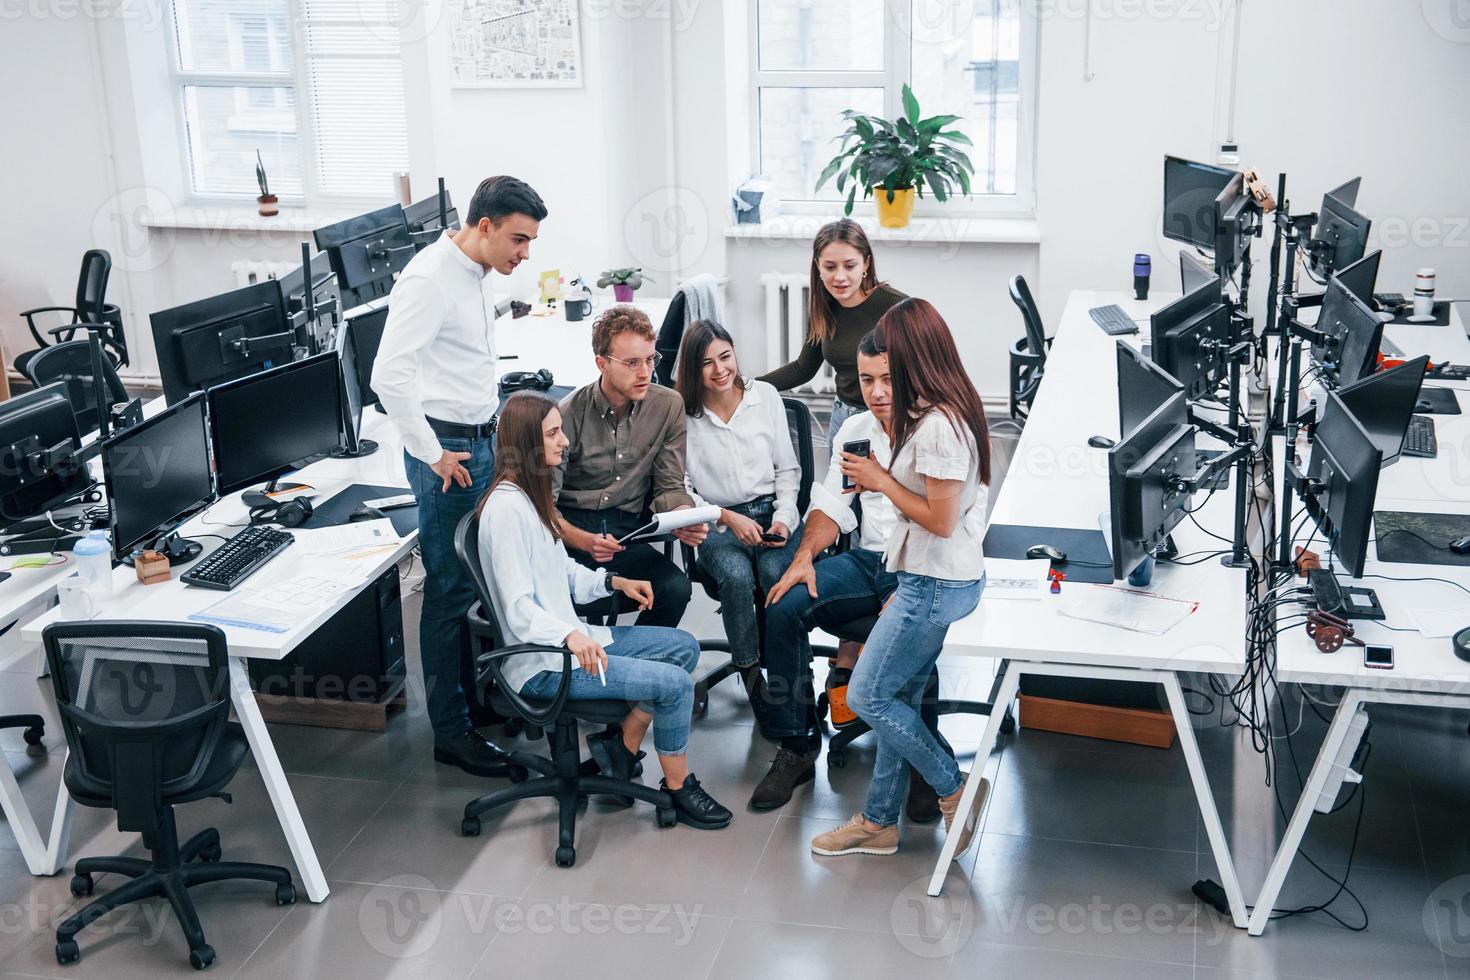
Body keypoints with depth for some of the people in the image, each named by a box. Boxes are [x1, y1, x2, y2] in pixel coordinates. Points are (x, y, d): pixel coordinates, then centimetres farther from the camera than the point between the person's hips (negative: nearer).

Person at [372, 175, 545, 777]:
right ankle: (451, 732, 9)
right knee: (451, 590, -1)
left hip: (480, 441, 9)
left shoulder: (477, 273, 11)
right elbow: (389, 376, -27)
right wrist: (433, 453, -20)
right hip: (447, 450, -9)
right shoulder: (431, 279, -19)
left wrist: (485, 431, 15)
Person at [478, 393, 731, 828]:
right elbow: (519, 608, -26)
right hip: (543, 663, -11)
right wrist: (569, 636, -42)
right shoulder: (507, 508, -22)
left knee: (684, 648, 9)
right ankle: (678, 788, 2)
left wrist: (614, 582, 6)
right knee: (674, 683, -16)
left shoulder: (530, 494, 11)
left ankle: (623, 743, 10)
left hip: (572, 639, 11)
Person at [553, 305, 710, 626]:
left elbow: (669, 487, 7)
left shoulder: (669, 406, 2)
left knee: (676, 586, -26)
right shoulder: (569, 414, -7)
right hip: (570, 527, -3)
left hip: (625, 531, 3)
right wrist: (584, 541, -28)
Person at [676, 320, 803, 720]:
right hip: (717, 524, -1)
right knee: (737, 576, -33)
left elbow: (787, 469, 11)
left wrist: (783, 518, -4)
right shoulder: (680, 413, -2)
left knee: (776, 572, -30)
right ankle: (750, 673, -14)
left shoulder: (765, 395, 6)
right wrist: (729, 519, -12)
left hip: (773, 511, 2)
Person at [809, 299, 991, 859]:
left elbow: (941, 520, -23)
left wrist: (882, 480, -13)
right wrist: (883, 480, 6)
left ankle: (955, 790, 14)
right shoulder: (953, 410, 8)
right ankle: (879, 821, 25)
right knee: (898, 698, 15)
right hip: (932, 579, 10)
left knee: (867, 696, 1)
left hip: (935, 586, -10)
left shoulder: (939, 426, -24)